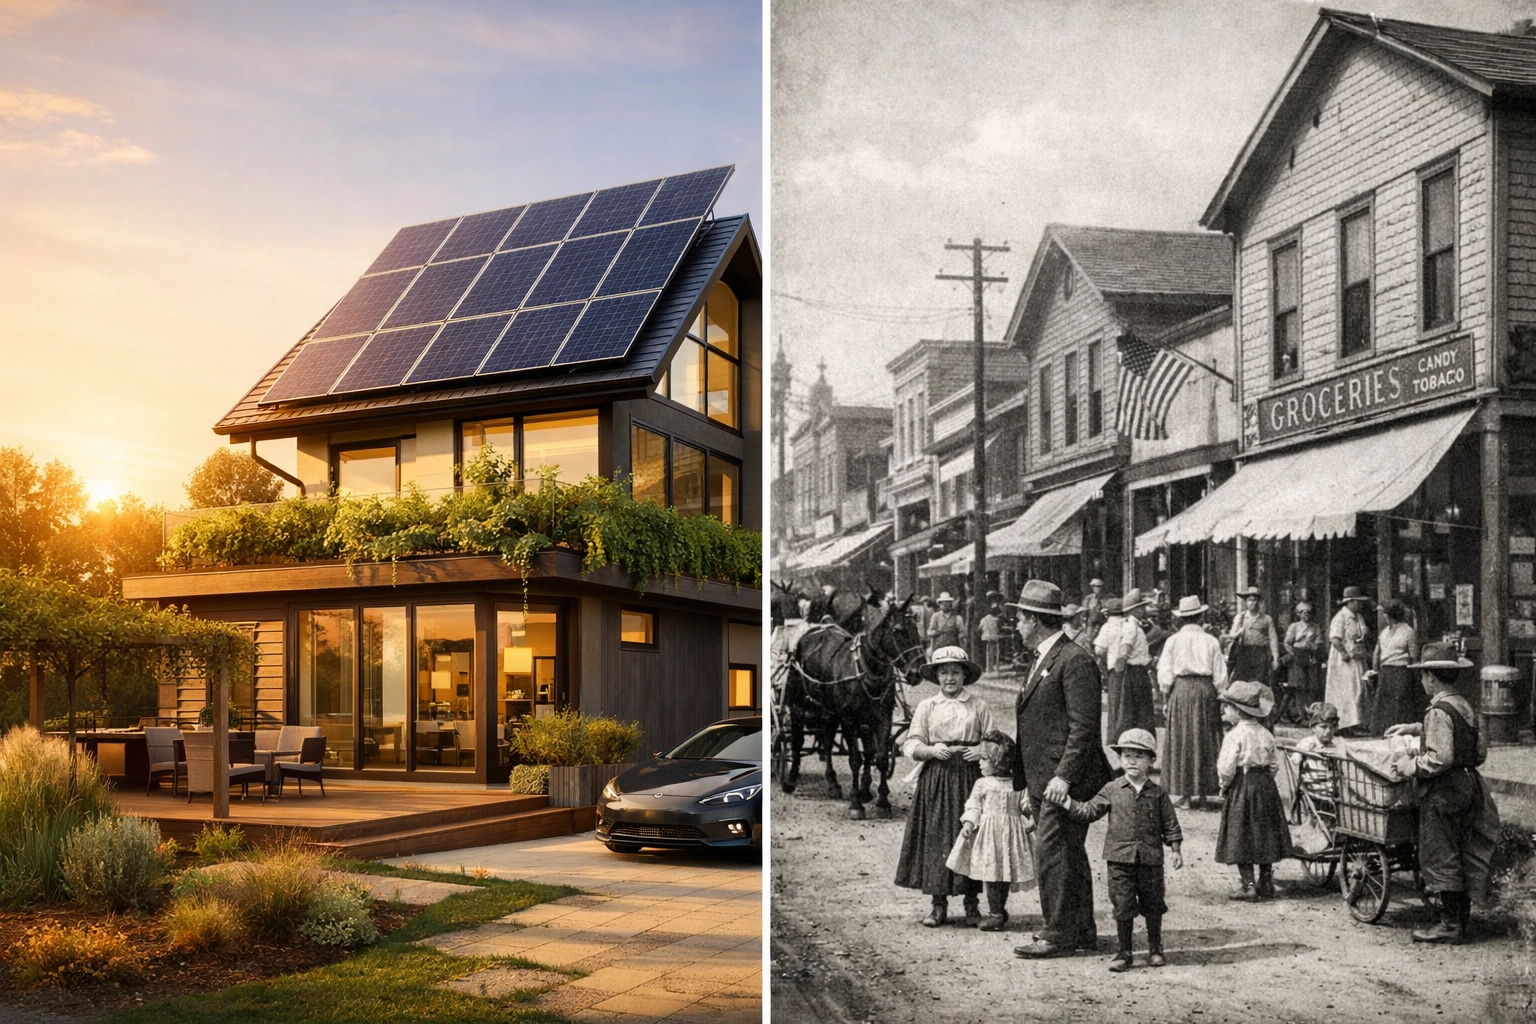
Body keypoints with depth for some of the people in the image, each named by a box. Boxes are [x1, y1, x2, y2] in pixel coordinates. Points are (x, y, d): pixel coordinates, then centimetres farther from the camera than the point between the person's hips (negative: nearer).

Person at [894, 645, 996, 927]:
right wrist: (932, 750, -15)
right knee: (936, 837, 0)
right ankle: (939, 905, 9)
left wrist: (981, 750, -13)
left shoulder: (978, 706, 5)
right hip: (936, 779, 1)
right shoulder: (926, 706, 7)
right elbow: (911, 745, 3)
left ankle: (972, 904, 12)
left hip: (971, 777, -1)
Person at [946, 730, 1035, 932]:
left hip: (1010, 833, 0)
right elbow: (973, 806, 1)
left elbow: (1027, 807, 7)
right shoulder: (982, 784, 6)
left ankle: (997, 913, 12)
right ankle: (996, 912, 6)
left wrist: (1031, 823, -8)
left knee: (1006, 874, 3)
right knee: (991, 873, -3)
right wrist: (969, 823, -14)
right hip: (988, 832, 0)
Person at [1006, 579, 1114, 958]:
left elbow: (1084, 726, -19)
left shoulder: (1075, 661, -14)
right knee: (1068, 856, 15)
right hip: (1043, 780, 10)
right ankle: (1082, 931, 23)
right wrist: (1028, 783, 19)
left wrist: (1064, 777, -23)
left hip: (1065, 780, -10)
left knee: (1052, 855, -7)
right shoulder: (1043, 660, 18)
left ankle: (1059, 937, 1)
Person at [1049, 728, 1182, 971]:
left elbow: (1170, 823, 7)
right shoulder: (1112, 790, 3)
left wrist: (1175, 849, 2)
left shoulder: (1157, 793, 3)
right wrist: (1068, 804, -5)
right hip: (1120, 858, 0)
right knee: (1123, 906, 0)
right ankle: (1123, 952, 10)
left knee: (1153, 905, 9)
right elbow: (1090, 811, 6)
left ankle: (1155, 949, 25)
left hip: (1151, 858, 0)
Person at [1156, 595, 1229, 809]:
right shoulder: (1211, 641, 0)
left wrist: (1167, 697, 10)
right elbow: (1220, 676, 2)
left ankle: (1184, 793, 7)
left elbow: (1165, 675, -1)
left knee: (1181, 741, 8)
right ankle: (1200, 793, 9)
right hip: (1205, 690, 0)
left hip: (1180, 689, 0)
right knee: (1204, 741, 8)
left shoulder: (1173, 641, -1)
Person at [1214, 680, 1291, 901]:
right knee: (1265, 835, 14)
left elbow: (1226, 768, -18)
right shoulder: (1266, 734, 5)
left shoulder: (1235, 736, -15)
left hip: (1241, 788, -7)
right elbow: (1275, 764, 8)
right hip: (1266, 786, 7)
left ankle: (1248, 885, 0)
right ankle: (1266, 883, 20)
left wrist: (1225, 785, -1)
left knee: (1241, 836, 1)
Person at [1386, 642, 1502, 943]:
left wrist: (1410, 765, -11)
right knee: (1463, 856, 14)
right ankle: (1463, 920, 22)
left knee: (1441, 858, -2)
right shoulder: (1463, 706, 10)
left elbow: (1440, 758, -28)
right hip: (1468, 785, 9)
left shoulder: (1439, 710, -19)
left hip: (1443, 791, -9)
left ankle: (1450, 926, 2)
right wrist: (1414, 728, 27)